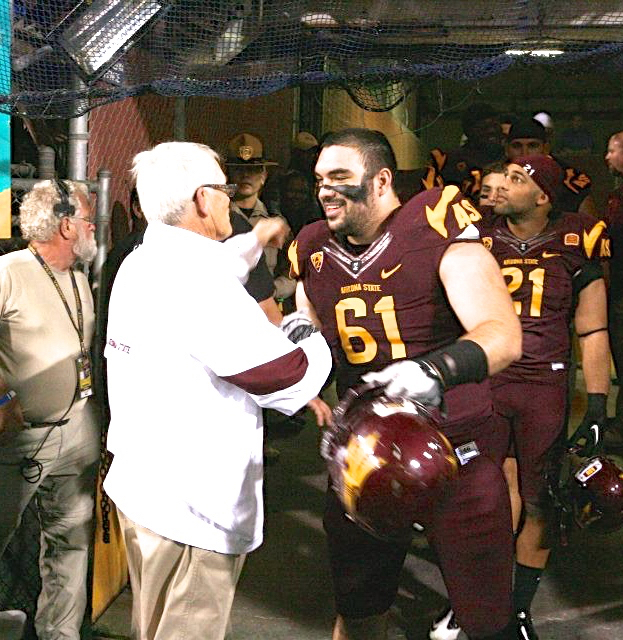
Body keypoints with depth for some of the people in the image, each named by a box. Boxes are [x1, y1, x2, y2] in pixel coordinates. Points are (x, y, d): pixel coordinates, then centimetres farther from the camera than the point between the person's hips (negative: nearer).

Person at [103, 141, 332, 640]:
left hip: (140, 482, 10)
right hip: (189, 508, -10)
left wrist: (254, 241, 40)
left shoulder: (142, 263, 5)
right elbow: (290, 380, -23)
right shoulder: (195, 280, -25)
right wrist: (318, 338, -3)